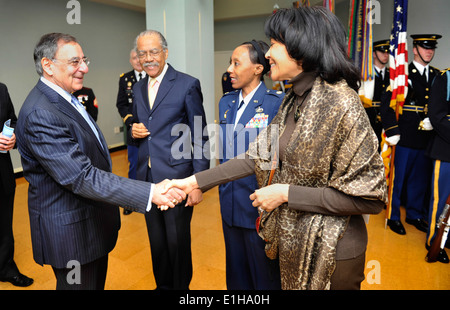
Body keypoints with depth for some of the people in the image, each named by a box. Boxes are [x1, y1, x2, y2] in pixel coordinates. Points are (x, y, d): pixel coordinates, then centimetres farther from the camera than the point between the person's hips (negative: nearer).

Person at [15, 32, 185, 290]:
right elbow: (81, 177, -32)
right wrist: (150, 193, -35)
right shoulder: (39, 114, -26)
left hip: (94, 222, 9)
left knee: (97, 282, 25)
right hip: (71, 231, -9)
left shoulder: (66, 99, 7)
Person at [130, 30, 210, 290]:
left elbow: (200, 139, -10)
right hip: (148, 180, 6)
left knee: (178, 243, 8)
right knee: (157, 242, 19)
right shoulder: (138, 88, 11)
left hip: (177, 180, -5)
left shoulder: (188, 85, -8)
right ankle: (162, 285, 41)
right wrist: (134, 131, -4)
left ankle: (181, 286, 32)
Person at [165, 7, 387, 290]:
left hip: (328, 253, -7)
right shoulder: (293, 100, 2)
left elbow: (369, 198, -22)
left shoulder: (341, 104, -24)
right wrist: (195, 181, -2)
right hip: (293, 242, 7)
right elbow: (260, 157, 2)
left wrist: (286, 193, -22)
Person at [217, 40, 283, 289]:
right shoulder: (226, 102, 8)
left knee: (265, 276, 13)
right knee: (236, 271, 23)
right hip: (230, 202, 6)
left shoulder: (276, 103, -14)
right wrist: (223, 188, 15)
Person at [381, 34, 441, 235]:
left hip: (427, 138, 6)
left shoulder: (437, 75, 14)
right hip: (406, 138, -5)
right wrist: (392, 131, -14)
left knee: (421, 179, 14)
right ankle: (393, 216, 18)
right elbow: (386, 104, -9)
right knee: (398, 177, 3)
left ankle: (415, 214, 31)